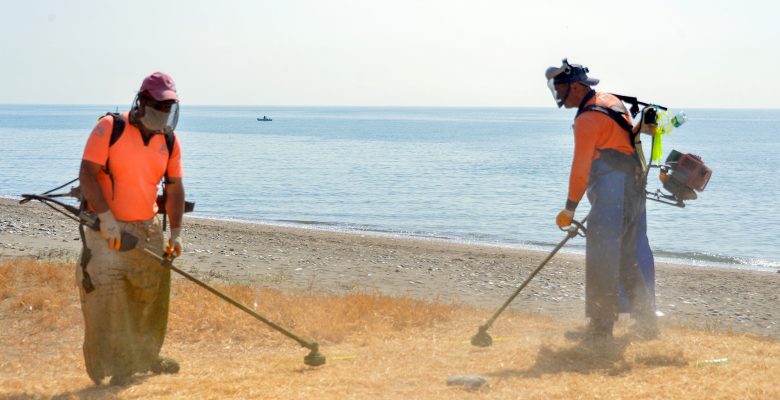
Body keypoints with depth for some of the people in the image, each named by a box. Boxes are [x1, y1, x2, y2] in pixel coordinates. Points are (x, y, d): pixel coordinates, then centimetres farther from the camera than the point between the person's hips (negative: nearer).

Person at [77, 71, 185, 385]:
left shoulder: (169, 141, 4)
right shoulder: (109, 128, -12)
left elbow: (174, 188, 7)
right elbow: (87, 173, -18)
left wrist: (176, 232, 0)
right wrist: (106, 217, -26)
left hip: (147, 228, 6)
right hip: (106, 226, -6)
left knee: (151, 292, 13)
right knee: (105, 291, -13)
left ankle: (144, 358, 31)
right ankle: (113, 368, -8)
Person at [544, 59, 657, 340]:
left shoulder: (588, 119, -15)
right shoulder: (613, 102, 15)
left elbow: (581, 168, -16)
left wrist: (570, 208, -12)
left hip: (611, 194, -9)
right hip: (635, 190, 10)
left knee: (602, 259, -4)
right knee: (633, 256, 14)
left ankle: (602, 325, 0)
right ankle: (646, 322, 18)